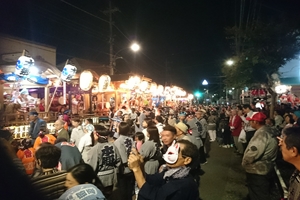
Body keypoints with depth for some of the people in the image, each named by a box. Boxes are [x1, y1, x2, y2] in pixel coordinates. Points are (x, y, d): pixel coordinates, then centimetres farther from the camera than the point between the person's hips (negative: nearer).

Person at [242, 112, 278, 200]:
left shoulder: (262, 134, -28)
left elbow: (252, 154, -31)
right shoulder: (267, 130, 4)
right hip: (262, 169, 9)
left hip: (257, 171, -9)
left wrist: (244, 163, -12)